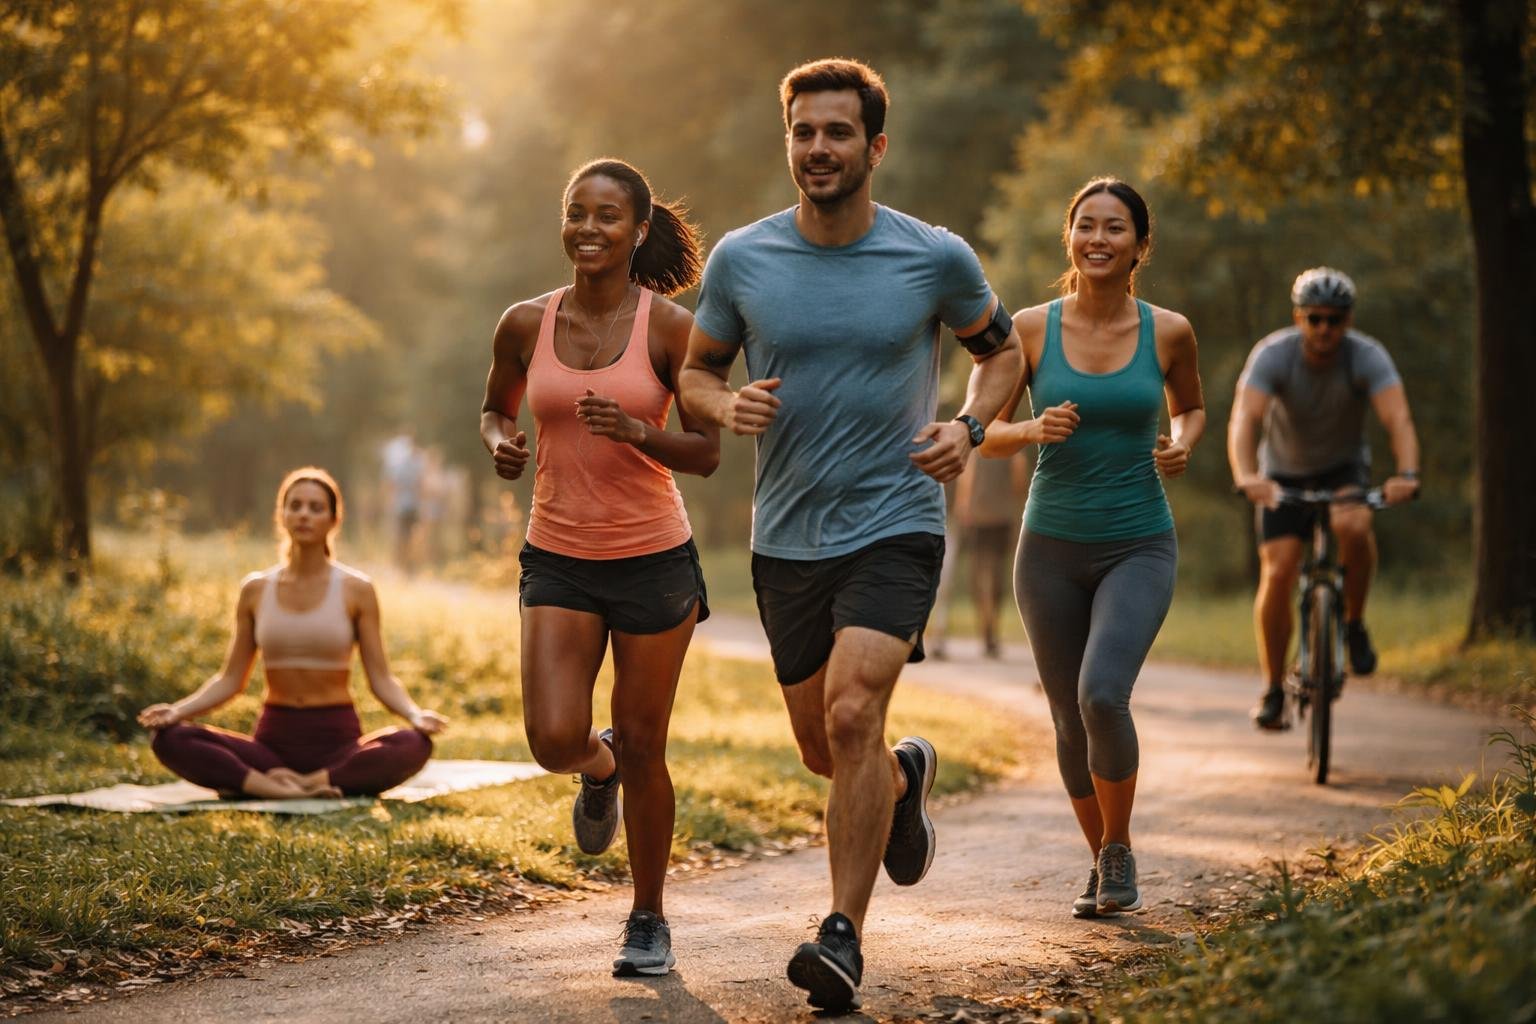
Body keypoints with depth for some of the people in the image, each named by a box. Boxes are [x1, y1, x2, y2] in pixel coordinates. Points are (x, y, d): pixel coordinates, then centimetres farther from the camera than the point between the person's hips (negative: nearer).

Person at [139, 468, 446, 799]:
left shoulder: (356, 590, 1)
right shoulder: (255, 590, 7)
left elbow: (380, 678, -1)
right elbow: (231, 679, 8)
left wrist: (415, 714, -21)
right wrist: (178, 710, -9)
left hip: (338, 739, -2)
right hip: (274, 738, 2)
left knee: (413, 745, -35)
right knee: (169, 739, -22)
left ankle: (256, 784, -33)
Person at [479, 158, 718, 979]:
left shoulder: (670, 327, -9)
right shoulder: (526, 324, -1)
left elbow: (706, 454, -6)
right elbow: (496, 408, 17)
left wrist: (637, 432, -25)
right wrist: (500, 442, -6)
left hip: (653, 561, -2)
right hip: (557, 561, 2)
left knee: (642, 747, 5)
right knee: (556, 741, -13)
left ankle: (648, 919, 26)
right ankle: (600, 770, 27)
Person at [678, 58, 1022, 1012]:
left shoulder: (935, 257, -5)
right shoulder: (741, 259, -2)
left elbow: (1002, 349, 12)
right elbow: (697, 371, 10)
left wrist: (969, 428, -6)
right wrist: (729, 406, -13)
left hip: (896, 524, -3)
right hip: (787, 537, 3)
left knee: (852, 712, -22)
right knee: (826, 749, 14)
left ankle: (844, 935, -13)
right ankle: (906, 778, 50)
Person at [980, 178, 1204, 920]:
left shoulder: (1167, 331, -2)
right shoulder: (1031, 329, -4)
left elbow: (1191, 407, 17)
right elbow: (982, 432, 2)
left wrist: (1183, 444, -5)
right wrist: (1033, 429, -18)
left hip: (1139, 549, -1)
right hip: (1052, 548, 2)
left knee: (1102, 695, -22)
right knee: (1070, 719, 8)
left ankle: (1119, 848, 2)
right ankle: (1100, 860, 32)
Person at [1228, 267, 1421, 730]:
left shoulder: (1368, 357, -22)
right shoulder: (1273, 354, -24)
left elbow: (1398, 418, -35)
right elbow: (1244, 419, -37)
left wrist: (1407, 474, -55)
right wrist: (1245, 476, -56)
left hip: (1344, 467, 0)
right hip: (1285, 473, 0)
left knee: (1353, 526, -33)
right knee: (1277, 574, -13)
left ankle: (1354, 623, -9)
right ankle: (1272, 690, 2)